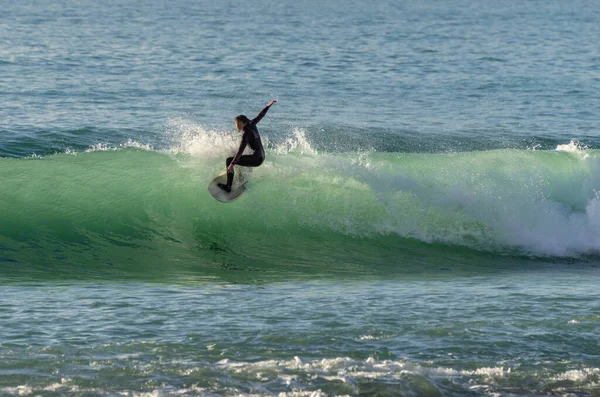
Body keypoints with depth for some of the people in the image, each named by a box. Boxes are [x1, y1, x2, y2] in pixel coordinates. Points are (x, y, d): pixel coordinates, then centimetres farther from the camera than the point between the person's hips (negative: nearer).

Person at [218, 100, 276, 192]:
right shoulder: (251, 124, 3)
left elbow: (241, 150, -28)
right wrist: (268, 106, 39)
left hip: (256, 159, -10)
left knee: (229, 160, -16)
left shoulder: (246, 133, -19)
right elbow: (260, 115, 22)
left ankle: (228, 186, -20)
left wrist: (232, 164, -35)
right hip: (261, 156, 10)